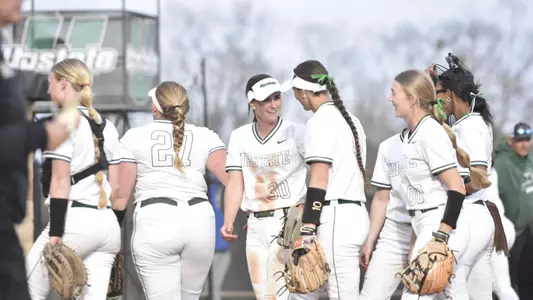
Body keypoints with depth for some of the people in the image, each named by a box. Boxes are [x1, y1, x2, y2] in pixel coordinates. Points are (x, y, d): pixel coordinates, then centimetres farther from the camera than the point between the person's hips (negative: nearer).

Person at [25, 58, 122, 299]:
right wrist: (115, 236, 20)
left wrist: (55, 234, -13)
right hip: (107, 223, 7)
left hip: (75, 221, -7)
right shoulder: (106, 126, 17)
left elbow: (60, 182, -12)